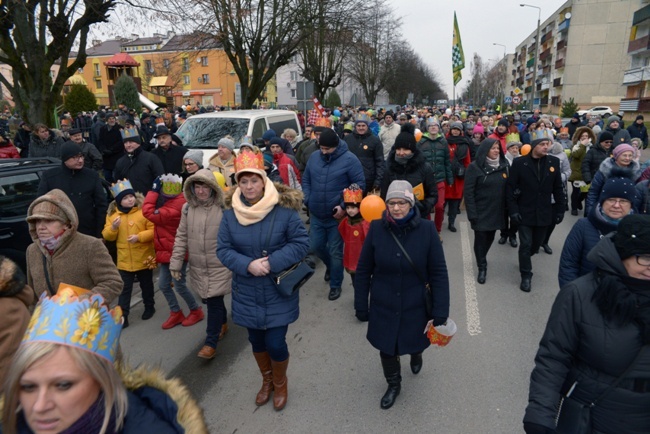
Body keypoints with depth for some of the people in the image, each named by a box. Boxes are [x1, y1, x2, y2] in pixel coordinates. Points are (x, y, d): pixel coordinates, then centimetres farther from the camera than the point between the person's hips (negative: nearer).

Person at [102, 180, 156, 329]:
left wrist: (139, 236, -27)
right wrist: (113, 228, -19)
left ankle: (149, 307, 37)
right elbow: (107, 236, 2)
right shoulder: (112, 213, 0)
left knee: (146, 286, 17)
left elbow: (153, 230, -13)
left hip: (144, 258, -2)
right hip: (124, 260, 2)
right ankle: (123, 316, 12)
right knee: (124, 289, 5)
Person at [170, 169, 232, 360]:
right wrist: (175, 262, 5)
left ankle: (211, 343, 11)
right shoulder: (187, 208, 1)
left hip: (220, 266, -4)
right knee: (208, 299, 15)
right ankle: (222, 323, 42)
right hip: (197, 267, 5)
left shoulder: (224, 208, -13)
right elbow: (181, 237, 6)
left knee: (214, 301, -3)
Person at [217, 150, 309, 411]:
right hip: (247, 293, 3)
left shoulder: (283, 208, -15)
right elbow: (223, 250, -4)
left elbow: (301, 242, -12)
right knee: (256, 341, 18)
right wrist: (248, 264, -21)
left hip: (279, 292, -3)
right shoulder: (230, 213, -6)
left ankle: (280, 383, 35)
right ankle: (266, 381, 48)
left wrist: (273, 262, -24)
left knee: (275, 343, 1)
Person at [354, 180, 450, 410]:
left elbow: (439, 273, -10)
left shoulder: (427, 229, -16)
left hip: (416, 306, 0)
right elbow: (363, 270, -4)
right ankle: (393, 384, 45)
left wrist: (441, 311, -11)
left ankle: (416, 354, 60)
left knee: (415, 343, 20)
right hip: (383, 307, 1)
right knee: (386, 348, 14)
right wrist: (361, 305, -1)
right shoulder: (377, 228, -13)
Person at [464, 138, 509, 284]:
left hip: (497, 211, 4)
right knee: (481, 239, 2)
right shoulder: (475, 167, -10)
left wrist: (508, 209, 3)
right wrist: (472, 214, -16)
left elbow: (508, 188, 9)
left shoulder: (504, 165, 4)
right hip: (481, 212, -4)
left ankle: (481, 260, 41)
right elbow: (468, 192, -13)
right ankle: (482, 268, 20)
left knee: (490, 238, 15)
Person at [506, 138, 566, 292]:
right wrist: (513, 210, -13)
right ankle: (526, 276, 14)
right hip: (525, 212, -3)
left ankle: (524, 260, 44)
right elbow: (510, 188, -8)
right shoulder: (519, 163, -9)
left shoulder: (553, 162, 1)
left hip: (544, 213, 3)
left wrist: (560, 209, 3)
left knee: (536, 244, 15)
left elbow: (558, 188, 5)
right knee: (526, 244, 1)